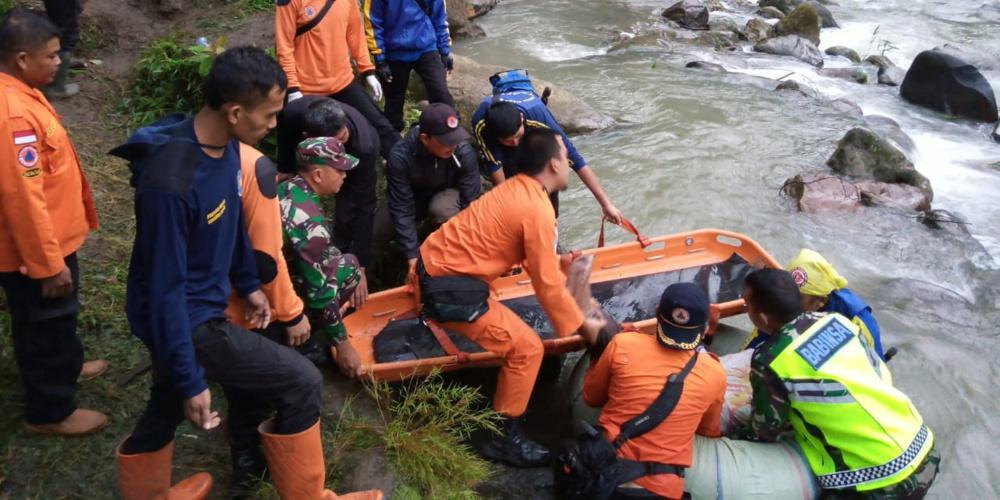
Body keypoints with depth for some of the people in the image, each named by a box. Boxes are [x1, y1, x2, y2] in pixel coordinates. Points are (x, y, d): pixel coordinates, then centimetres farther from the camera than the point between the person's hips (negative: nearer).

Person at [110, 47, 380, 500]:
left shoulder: (224, 144, -6)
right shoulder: (170, 183, -33)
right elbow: (166, 289, -27)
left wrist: (247, 283, 21)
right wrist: (191, 379, -21)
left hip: (196, 308, 8)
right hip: (184, 318, -8)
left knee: (165, 409, 26)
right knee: (300, 383, -4)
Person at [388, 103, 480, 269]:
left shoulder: (464, 153, -31)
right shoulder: (400, 156, -33)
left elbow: (471, 203, -25)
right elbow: (401, 209, -29)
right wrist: (413, 255, -33)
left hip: (446, 194, 0)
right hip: (413, 197, 1)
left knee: (442, 208, -36)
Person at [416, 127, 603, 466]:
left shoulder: (515, 187, 7)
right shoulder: (538, 212, -20)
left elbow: (538, 262, 20)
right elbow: (548, 285, -15)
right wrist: (580, 325, -3)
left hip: (433, 260, 10)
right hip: (450, 291, -9)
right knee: (527, 348, -6)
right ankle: (504, 439, 6)